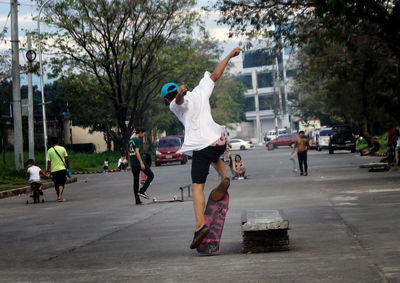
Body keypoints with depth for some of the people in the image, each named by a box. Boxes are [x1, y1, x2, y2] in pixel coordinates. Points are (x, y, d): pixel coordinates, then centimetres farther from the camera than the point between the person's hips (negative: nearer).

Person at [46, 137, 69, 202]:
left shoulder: (49, 151, 0)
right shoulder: (62, 148, -2)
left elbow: (48, 162, -2)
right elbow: (66, 158, 0)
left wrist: (48, 170, 1)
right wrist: (67, 165, 13)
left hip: (53, 170, 2)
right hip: (62, 168, -1)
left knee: (56, 184, 13)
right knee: (61, 183, -4)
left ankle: (58, 196, 23)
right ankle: (60, 196, -21)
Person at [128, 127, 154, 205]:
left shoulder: (130, 141, 17)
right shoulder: (138, 140, -9)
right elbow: (137, 152, -20)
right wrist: (141, 163, -23)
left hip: (133, 163, 8)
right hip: (139, 162, -8)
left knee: (136, 181, 10)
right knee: (151, 175, 5)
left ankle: (137, 200, 9)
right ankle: (142, 191, -8)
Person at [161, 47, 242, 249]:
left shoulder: (176, 104, 2)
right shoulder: (199, 92, 18)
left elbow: (180, 99, -23)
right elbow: (215, 75, 28)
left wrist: (180, 93, -48)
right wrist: (229, 56, 40)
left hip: (200, 147, -6)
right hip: (219, 141, 6)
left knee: (197, 187, -3)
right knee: (214, 156, 41)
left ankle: (200, 225, -17)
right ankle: (224, 178, 15)